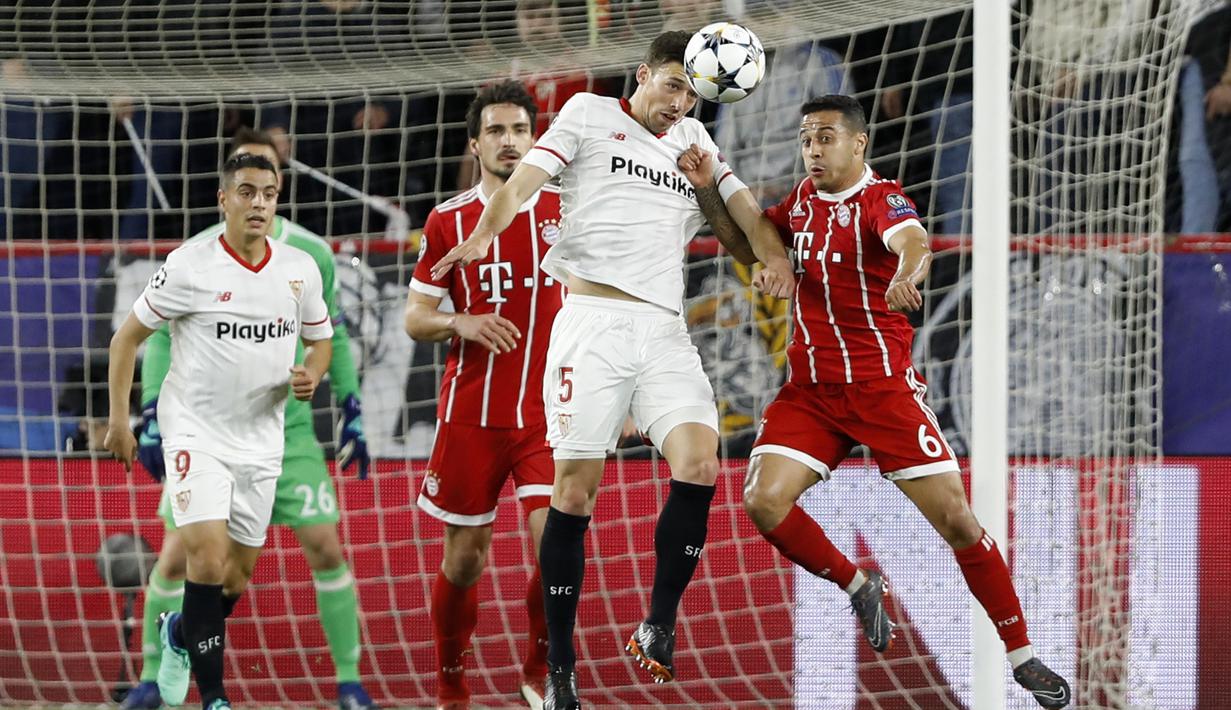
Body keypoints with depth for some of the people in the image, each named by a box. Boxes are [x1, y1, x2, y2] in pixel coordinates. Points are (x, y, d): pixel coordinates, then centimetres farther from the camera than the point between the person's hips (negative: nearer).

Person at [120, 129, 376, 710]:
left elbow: (334, 335, 13)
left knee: (325, 546, -6)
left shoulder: (312, 254, 2)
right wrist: (152, 416, -5)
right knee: (179, 552, -6)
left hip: (288, 428, 1)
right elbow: (160, 335, 3)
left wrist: (352, 413, 10)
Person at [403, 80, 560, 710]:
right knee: (465, 556, 5)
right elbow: (414, 317, 5)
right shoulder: (448, 221, 2)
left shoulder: (564, 211, 3)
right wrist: (461, 323, -13)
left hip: (549, 413, 0)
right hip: (471, 415, 0)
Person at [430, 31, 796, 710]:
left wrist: (708, 188, 2)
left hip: (665, 332, 4)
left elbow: (741, 241, 24)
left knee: (698, 462, -19)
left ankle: (657, 628, -7)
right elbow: (527, 177, -7)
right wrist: (482, 235, -25)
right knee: (576, 489, -6)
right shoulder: (590, 114, 8)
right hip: (593, 318, -4)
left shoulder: (694, 143, 21)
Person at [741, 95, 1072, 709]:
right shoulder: (804, 199, 9)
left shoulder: (880, 199, -11)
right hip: (811, 390, 5)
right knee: (763, 501, -16)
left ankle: (1021, 655, 4)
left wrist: (907, 274, -57)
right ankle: (859, 587, 9)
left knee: (955, 518, -9)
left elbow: (913, 242, -34)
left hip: (882, 386, -5)